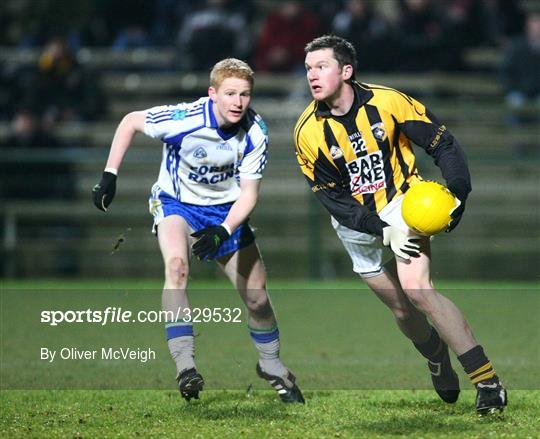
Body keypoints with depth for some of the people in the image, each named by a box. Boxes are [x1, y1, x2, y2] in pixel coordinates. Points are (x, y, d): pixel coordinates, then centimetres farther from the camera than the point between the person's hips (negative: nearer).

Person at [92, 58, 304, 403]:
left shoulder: (255, 133, -20)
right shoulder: (186, 119, -29)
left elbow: (248, 193, -17)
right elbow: (130, 122, -13)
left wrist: (223, 231, -34)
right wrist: (110, 175, -15)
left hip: (226, 209, 3)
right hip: (176, 202, -3)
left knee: (257, 296, 5)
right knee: (177, 264, -33)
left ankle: (271, 365, 32)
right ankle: (185, 366, -35)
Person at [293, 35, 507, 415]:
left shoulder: (388, 102, -18)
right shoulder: (308, 132, -13)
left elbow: (442, 142, -7)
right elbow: (332, 198, -10)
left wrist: (457, 195, -17)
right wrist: (383, 231, -20)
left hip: (403, 204, -3)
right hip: (358, 226, 3)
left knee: (416, 289, -24)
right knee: (400, 309, 6)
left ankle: (488, 382, -22)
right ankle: (437, 358, 41)